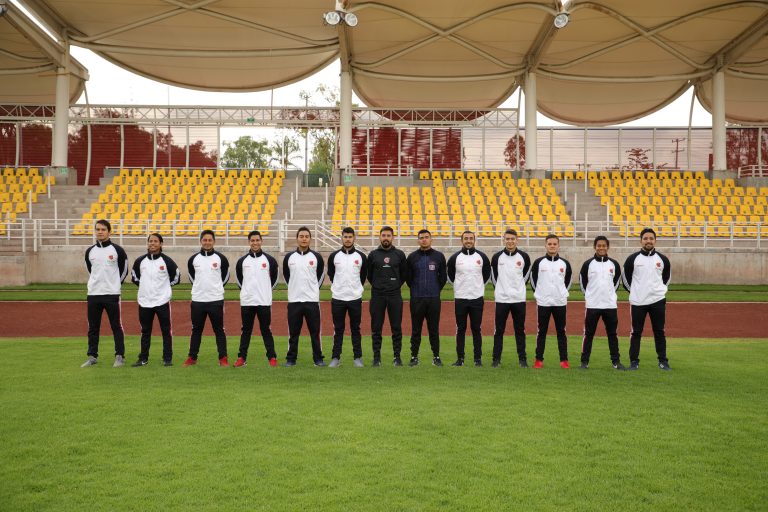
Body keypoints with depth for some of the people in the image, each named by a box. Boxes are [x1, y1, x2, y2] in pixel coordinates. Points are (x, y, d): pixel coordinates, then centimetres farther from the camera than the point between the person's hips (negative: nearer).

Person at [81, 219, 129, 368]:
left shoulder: (117, 250, -4)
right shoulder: (89, 251, 7)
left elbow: (124, 270, 4)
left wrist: (114, 284, 7)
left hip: (112, 294, -4)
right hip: (93, 294, 4)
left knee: (116, 326, 1)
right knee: (93, 327, 9)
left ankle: (120, 356, 8)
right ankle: (92, 356, 18)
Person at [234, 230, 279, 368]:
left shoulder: (269, 260, 1)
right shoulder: (242, 261, 5)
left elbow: (274, 278, 11)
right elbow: (239, 278, 17)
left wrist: (265, 290, 10)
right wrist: (246, 290, 12)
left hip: (264, 301, -2)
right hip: (246, 301, 2)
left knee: (266, 330, 2)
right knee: (245, 330, 8)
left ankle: (272, 358, 7)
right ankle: (241, 357, 13)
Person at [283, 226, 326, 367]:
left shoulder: (316, 257, 1)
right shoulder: (289, 257, 4)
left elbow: (321, 274, 12)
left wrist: (313, 288, 10)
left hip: (312, 300, -1)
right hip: (294, 300, 1)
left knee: (315, 331, 3)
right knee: (293, 332, 6)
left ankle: (318, 358, 11)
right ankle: (291, 359, 14)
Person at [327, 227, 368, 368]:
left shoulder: (361, 256, 1)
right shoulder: (334, 256, 1)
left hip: (355, 298, 0)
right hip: (337, 298, 0)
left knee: (355, 329, 6)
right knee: (338, 329, 6)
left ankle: (358, 357, 13)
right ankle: (336, 358, 11)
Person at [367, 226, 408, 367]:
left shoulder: (399, 254, 5)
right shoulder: (373, 254, 5)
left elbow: (405, 274, 13)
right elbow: (368, 274, 14)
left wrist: (396, 285, 8)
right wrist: (376, 286, 9)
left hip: (395, 296, 0)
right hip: (377, 296, 0)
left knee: (396, 328, 2)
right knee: (376, 328, 3)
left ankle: (397, 357, 10)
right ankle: (376, 357, 11)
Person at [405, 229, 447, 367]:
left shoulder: (439, 256, 4)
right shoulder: (412, 257, 3)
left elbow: (443, 277, 10)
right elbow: (408, 277, 10)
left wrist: (435, 289, 10)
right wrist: (416, 289, 11)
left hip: (434, 298, 0)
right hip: (416, 299, 0)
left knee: (434, 329, 5)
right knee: (416, 329, 4)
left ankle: (436, 356, 13)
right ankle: (414, 357, 11)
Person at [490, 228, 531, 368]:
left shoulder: (524, 257, 0)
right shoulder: (497, 257, -1)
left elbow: (527, 274, 13)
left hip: (519, 299, 0)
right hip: (501, 299, 0)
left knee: (520, 330, 7)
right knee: (499, 330, 3)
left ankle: (522, 359, 15)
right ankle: (496, 359, 10)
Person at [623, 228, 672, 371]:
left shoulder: (662, 259, 3)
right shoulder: (632, 259, -3)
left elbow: (667, 276, 18)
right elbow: (626, 277, 7)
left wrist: (661, 289, 11)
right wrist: (634, 291, 7)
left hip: (658, 300, 1)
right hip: (637, 302, -1)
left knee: (659, 332, 6)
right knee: (636, 332, 5)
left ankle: (663, 361, 15)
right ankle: (634, 361, 13)